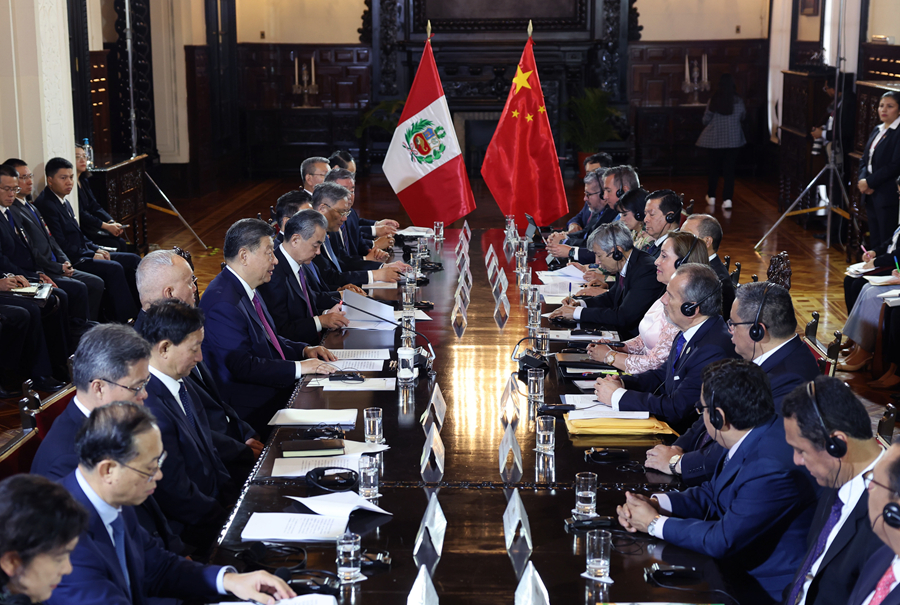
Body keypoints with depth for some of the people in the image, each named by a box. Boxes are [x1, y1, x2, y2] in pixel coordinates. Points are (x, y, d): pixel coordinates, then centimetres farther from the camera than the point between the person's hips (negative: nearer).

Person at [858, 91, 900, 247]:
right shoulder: (877, 130, 15)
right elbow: (865, 159, 16)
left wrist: (870, 182, -14)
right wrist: (862, 180, -3)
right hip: (871, 194, 8)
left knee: (887, 242, -5)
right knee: (874, 239, 13)